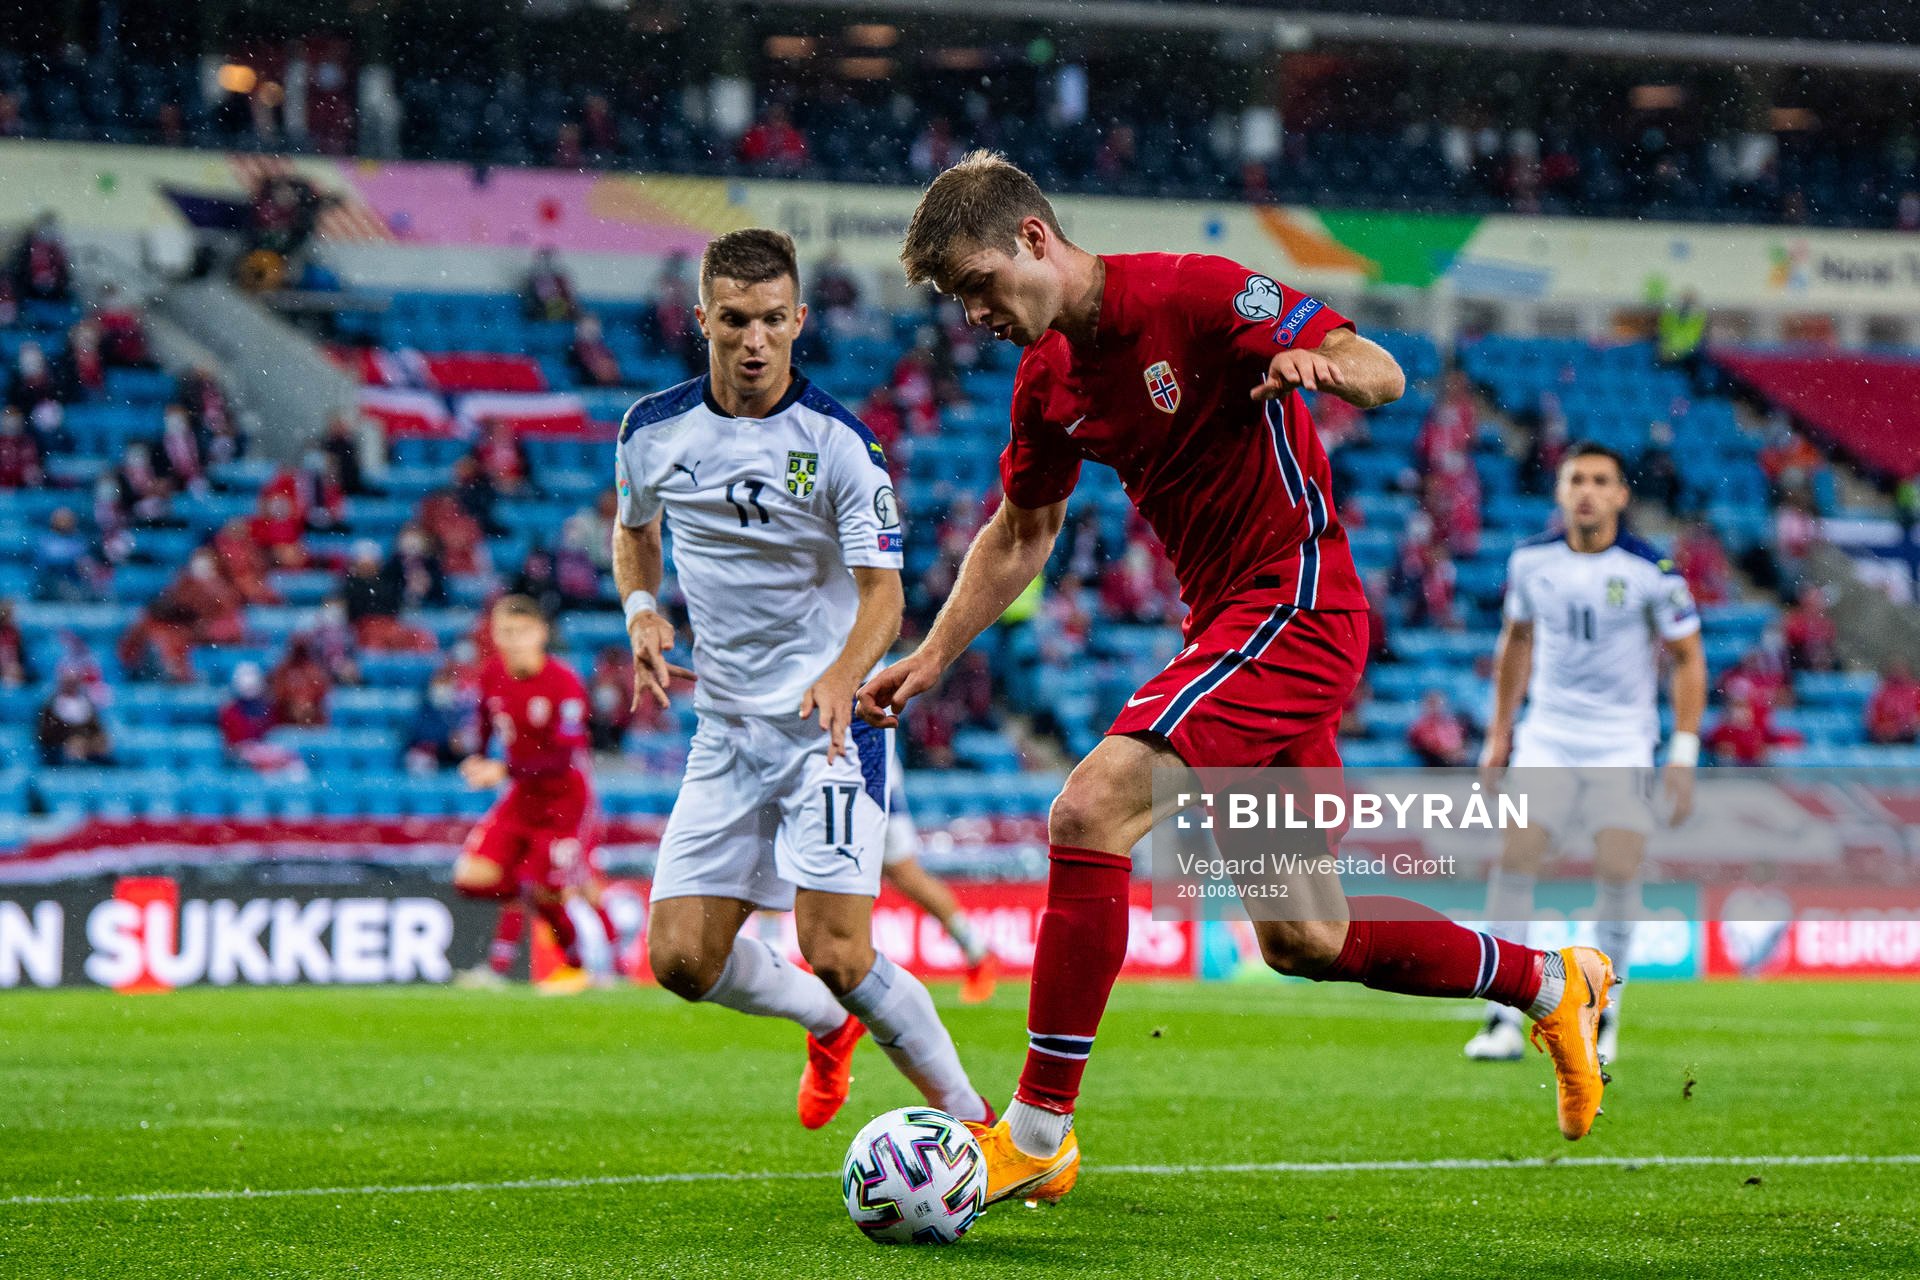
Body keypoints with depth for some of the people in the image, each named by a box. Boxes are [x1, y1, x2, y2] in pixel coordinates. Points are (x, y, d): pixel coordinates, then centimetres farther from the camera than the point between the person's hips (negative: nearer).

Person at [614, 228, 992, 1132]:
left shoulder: (838, 442, -13)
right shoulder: (654, 431, 0)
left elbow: (883, 593, -16)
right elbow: (633, 526, 22)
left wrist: (842, 678, -36)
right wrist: (641, 611, 1)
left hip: (831, 721, -5)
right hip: (726, 728, 5)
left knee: (836, 955, -18)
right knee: (681, 959, -2)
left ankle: (975, 1122, -1)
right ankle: (829, 1024, 28)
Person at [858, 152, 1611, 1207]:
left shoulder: (1191, 293, -15)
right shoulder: (1047, 379, 9)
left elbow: (1383, 374, -17)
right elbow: (1020, 533, 22)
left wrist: (1317, 364, -39)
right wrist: (930, 658, 14)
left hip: (1296, 602, -9)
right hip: (1225, 629, 9)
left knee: (1089, 813, -23)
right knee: (1301, 941, 11)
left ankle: (1038, 1131, -21)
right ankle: (1549, 983, 31)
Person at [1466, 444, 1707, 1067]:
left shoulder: (1652, 571, -10)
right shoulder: (1531, 560, 0)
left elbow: (1688, 658, -2)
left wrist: (1684, 753, -9)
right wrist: (1498, 734, 15)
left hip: (1623, 745, -2)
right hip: (1547, 736, 2)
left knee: (1618, 869, -15)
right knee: (1514, 857, -12)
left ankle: (1603, 1014, 5)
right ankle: (1503, 1020, -7)